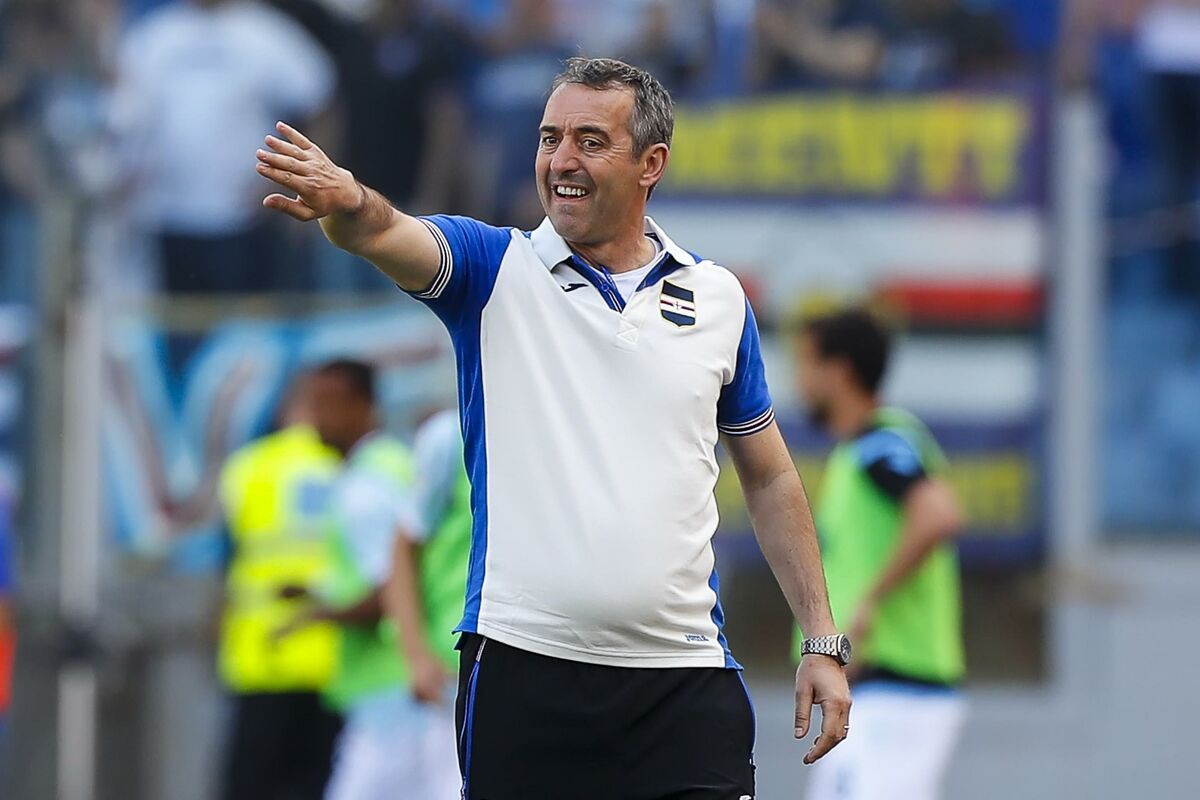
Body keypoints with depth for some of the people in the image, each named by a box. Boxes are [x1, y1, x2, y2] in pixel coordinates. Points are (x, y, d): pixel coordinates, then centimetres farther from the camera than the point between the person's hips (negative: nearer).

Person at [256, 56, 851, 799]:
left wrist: (824, 641, 12)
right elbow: (388, 236, -18)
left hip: (684, 681, 2)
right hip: (524, 674, -1)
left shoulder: (719, 298, 10)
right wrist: (348, 201, -42)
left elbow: (770, 478, 18)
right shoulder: (496, 269, 3)